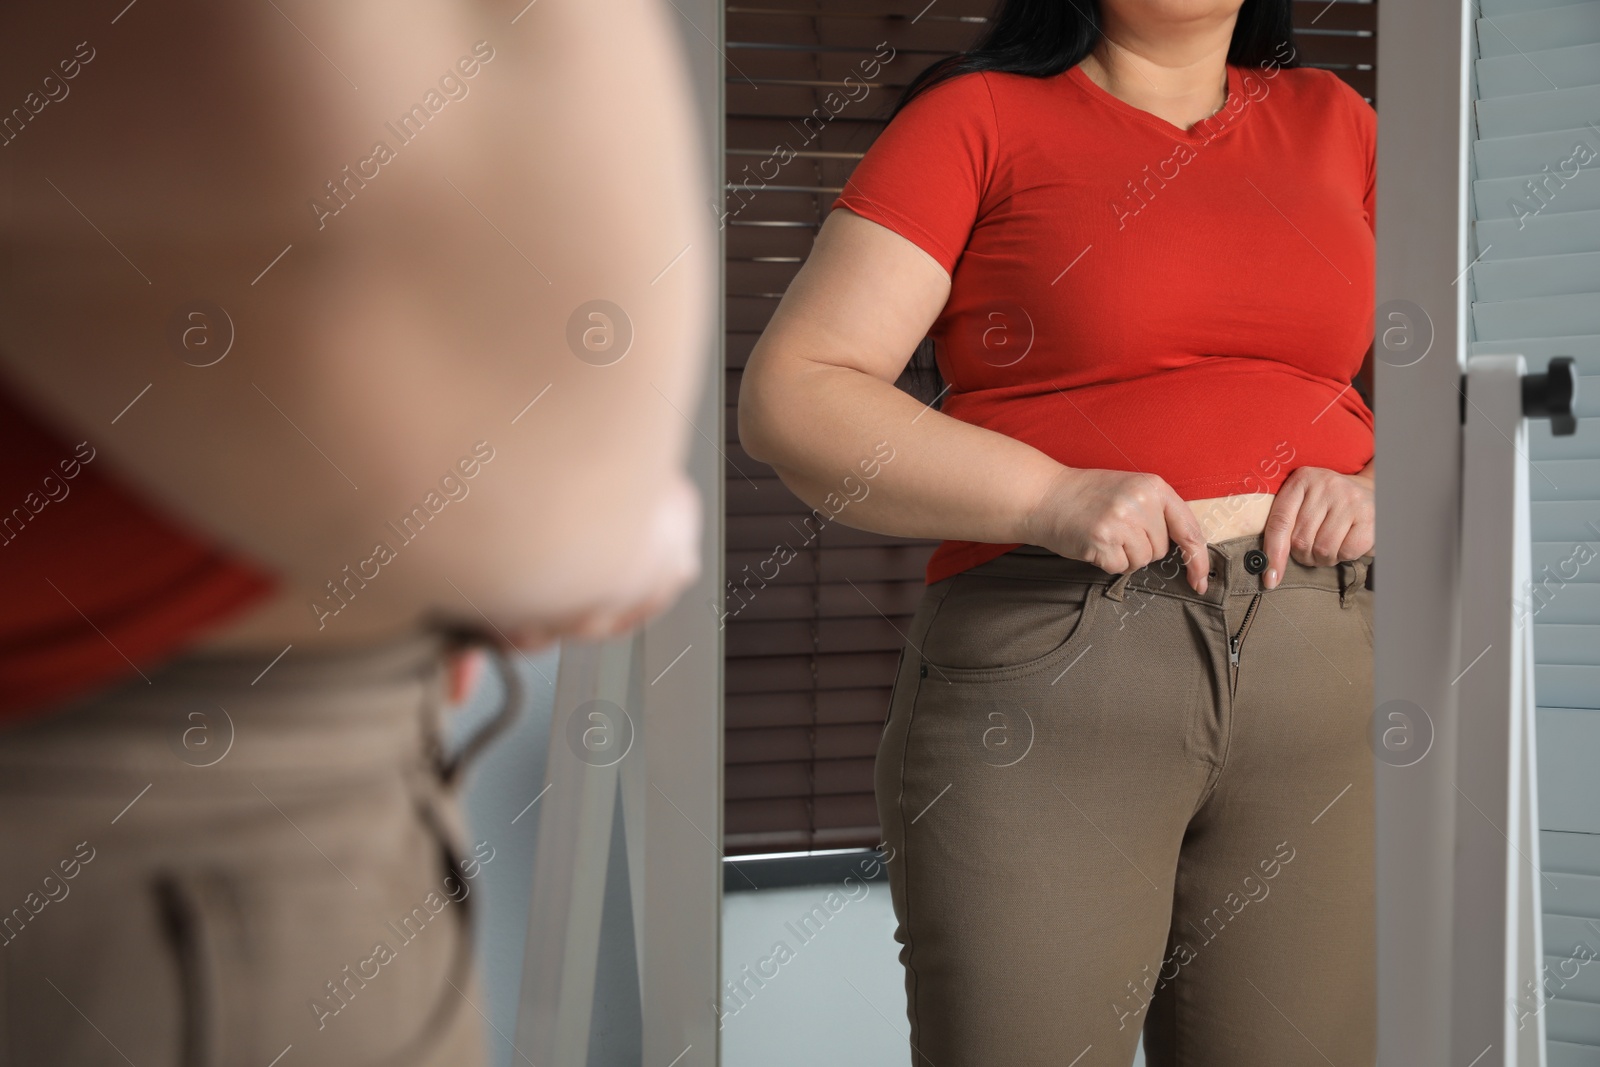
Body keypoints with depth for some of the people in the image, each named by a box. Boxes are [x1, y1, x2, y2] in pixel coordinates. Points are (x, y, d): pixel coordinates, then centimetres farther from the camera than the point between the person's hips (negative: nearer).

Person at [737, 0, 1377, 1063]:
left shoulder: (1331, 122, 17)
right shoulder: (980, 118, 5)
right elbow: (791, 396, -3)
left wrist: (1380, 488, -5)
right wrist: (1052, 499, -15)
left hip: (1326, 687, 4)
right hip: (1042, 665, -3)